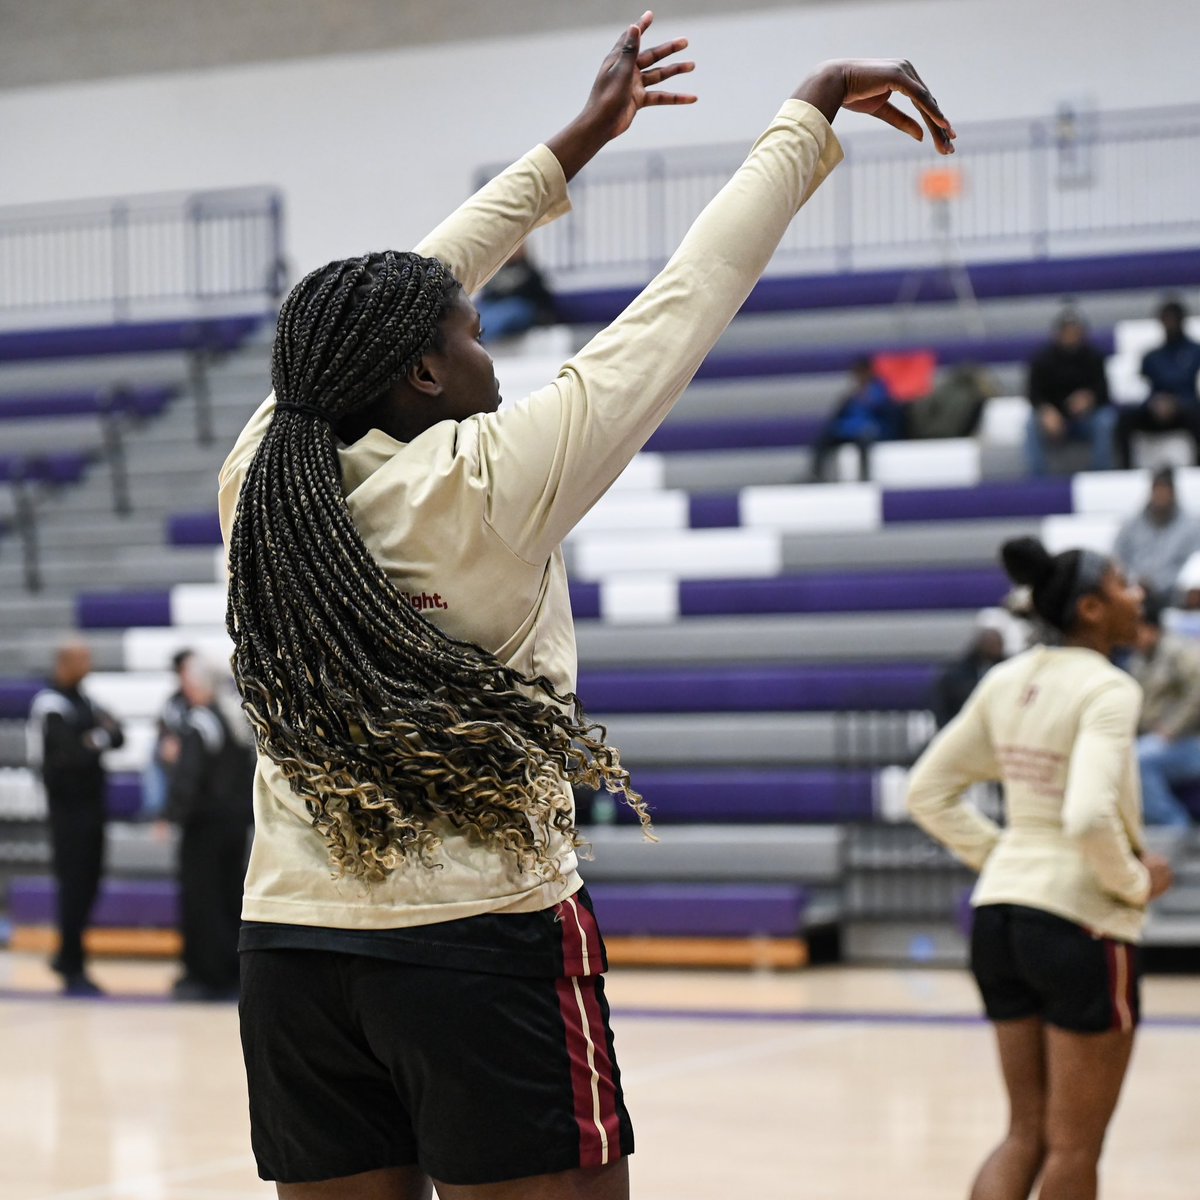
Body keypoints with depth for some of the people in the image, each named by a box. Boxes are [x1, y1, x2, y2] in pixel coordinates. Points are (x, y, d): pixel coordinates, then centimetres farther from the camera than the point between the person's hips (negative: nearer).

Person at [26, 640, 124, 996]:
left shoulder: (83, 702, 14)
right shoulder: (52, 705, -13)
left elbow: (116, 738, 10)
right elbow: (69, 754, -23)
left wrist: (105, 732, -11)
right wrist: (99, 739, -8)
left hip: (90, 805, 8)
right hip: (68, 808, -8)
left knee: (88, 883, 12)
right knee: (74, 885, -6)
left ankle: (67, 957, 26)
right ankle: (73, 970, -1)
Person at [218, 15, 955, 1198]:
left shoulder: (263, 471, 2)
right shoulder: (485, 483, -12)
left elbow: (389, 310, 17)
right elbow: (686, 299, -4)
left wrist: (575, 143, 27)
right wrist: (812, 110, 8)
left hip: (292, 954, 6)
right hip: (482, 944, -6)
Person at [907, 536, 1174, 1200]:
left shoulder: (1007, 680, 7)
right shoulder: (1107, 689, -15)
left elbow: (928, 793, 12)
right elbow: (1089, 817, -29)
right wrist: (1137, 883, -12)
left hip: (1000, 912, 7)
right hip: (1081, 922, -7)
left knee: (1027, 1132, 17)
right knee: (1074, 1147, 7)